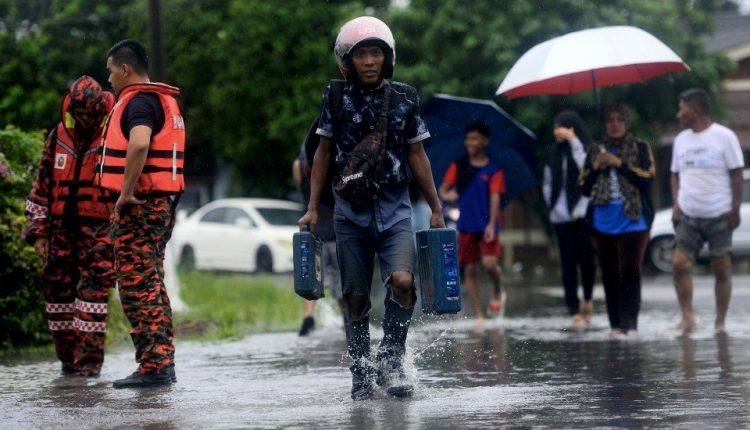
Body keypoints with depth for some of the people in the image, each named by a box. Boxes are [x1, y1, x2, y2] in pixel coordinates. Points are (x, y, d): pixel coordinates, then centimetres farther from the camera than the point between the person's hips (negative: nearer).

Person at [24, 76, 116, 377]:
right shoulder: (58, 138, 10)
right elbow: (42, 186, 14)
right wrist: (37, 231, 9)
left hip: (98, 230, -5)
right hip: (62, 230, 5)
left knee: (94, 289, -11)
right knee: (58, 288, 6)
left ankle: (89, 359, -9)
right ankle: (68, 356, 15)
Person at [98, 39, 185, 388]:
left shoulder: (138, 101, -13)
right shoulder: (165, 101, 19)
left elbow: (139, 144, -31)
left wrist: (126, 192, -24)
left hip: (140, 204, -10)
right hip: (163, 202, 10)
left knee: (137, 284, -9)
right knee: (151, 284, 15)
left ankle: (152, 366, -12)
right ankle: (163, 363, 18)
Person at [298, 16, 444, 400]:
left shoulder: (404, 98, 1)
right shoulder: (336, 98, -1)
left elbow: (417, 156, 8)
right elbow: (323, 153, 7)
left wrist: (435, 208, 9)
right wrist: (312, 208, 4)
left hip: (394, 211, 0)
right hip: (350, 213, 0)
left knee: (402, 281, -21)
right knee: (355, 297, 3)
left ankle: (391, 361, -5)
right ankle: (362, 374, 16)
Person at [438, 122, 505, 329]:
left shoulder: (494, 170, -1)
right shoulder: (458, 166, 6)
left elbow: (495, 198, -8)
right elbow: (443, 188, 6)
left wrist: (491, 224, -19)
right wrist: (446, 195, -18)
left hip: (487, 225, -3)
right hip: (466, 225, 3)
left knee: (489, 263, -20)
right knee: (470, 270, 3)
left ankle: (497, 294, 11)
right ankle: (478, 316, 10)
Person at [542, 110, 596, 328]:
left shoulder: (586, 149, 0)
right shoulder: (555, 154, 14)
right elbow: (548, 184, 20)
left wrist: (573, 142, -17)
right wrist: (552, 204, 6)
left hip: (583, 214, -4)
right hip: (562, 217, 4)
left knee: (587, 258, -7)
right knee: (568, 263, 0)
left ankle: (587, 299, 19)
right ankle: (574, 311, 2)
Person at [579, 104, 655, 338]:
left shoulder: (640, 148, 4)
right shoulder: (595, 151, 14)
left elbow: (647, 178, -9)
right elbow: (584, 189, 13)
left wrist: (620, 164, -14)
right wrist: (595, 169, -5)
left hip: (632, 221, -4)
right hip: (604, 224, 4)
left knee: (630, 272, -11)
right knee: (609, 275, 3)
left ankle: (630, 324, -13)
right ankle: (615, 324, 7)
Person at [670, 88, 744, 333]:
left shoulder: (724, 137, -4)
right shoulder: (681, 140, 11)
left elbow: (737, 175, -3)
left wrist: (735, 209, -9)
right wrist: (676, 206, 5)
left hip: (719, 216, -4)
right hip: (688, 216, 4)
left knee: (722, 269, 1)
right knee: (680, 263, -10)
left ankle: (720, 322, 9)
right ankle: (687, 317, -5)